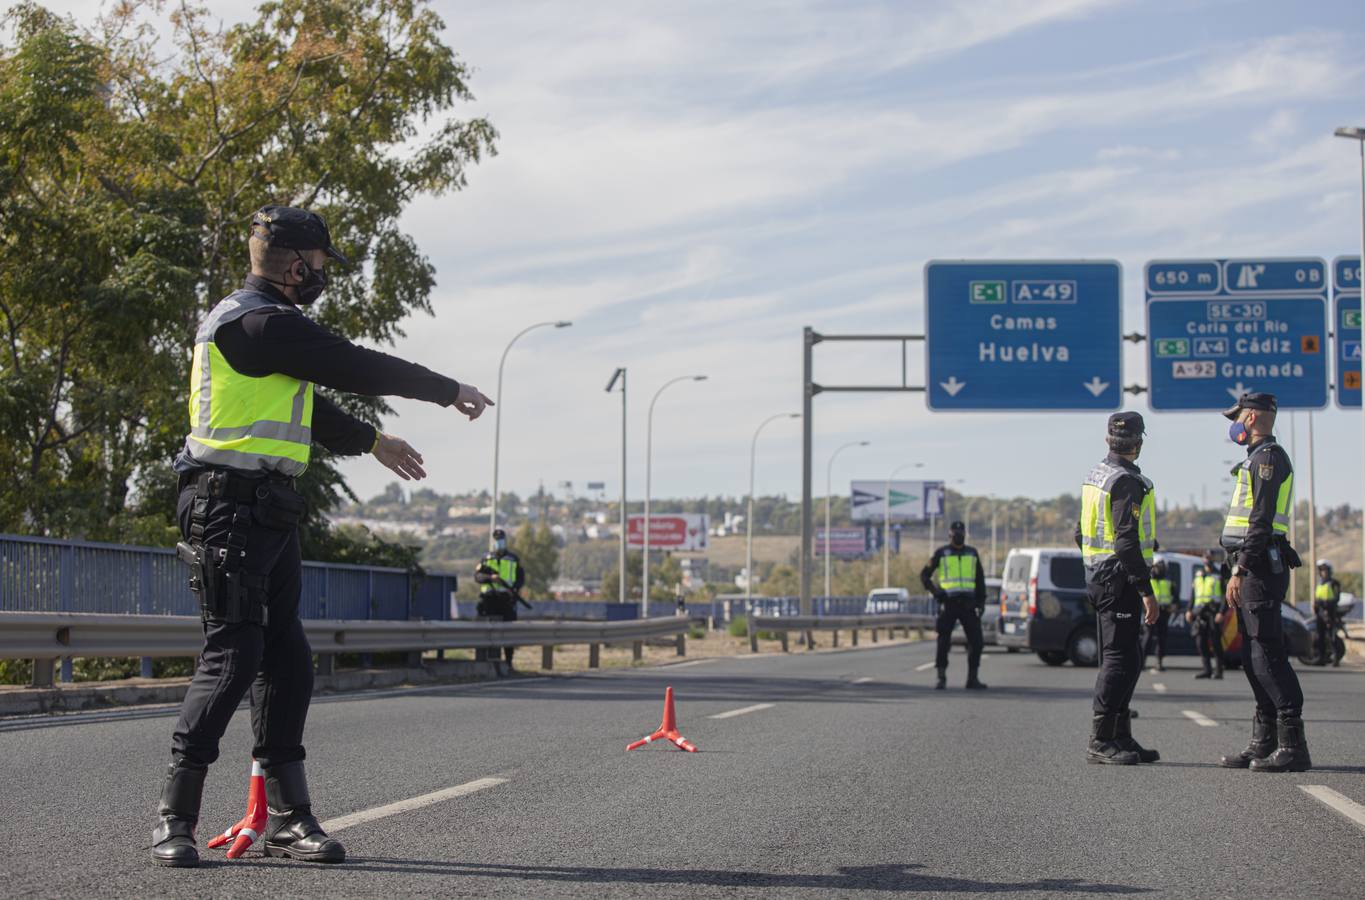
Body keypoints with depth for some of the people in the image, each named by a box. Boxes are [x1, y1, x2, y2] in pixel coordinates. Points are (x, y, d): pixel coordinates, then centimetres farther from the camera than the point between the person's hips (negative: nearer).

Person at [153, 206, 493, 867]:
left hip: (266, 513, 10)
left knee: (286, 661, 8)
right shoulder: (261, 323, -13)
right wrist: (450, 390, 0)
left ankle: (288, 818, 12)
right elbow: (357, 368, -11)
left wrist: (371, 441, 41)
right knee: (232, 656, -11)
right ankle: (174, 819, -4)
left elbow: (303, 403, 32)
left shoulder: (256, 322, 20)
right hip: (230, 507, -10)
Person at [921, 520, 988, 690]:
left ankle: (972, 678, 5)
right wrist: (935, 591, -8)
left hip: (967, 603, 3)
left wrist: (981, 601, 8)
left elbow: (980, 579, 17)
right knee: (943, 642, -6)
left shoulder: (972, 553, 13)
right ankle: (941, 679, -1)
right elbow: (925, 575, 6)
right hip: (948, 604, -3)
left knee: (976, 641, -2)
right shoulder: (941, 553, 4)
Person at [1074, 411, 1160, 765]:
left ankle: (1121, 737, 18)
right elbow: (1126, 541, -23)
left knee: (1129, 659, 15)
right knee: (1120, 659, -9)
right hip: (1121, 580, -10)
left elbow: (1082, 533, 21)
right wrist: (1146, 591, -24)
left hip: (1099, 575, 10)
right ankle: (1100, 741, -10)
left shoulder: (1096, 475, 13)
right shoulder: (1127, 481, -16)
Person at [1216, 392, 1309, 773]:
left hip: (1260, 567, -11)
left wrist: (1240, 570, -22)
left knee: (1267, 655, -13)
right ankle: (1264, 743, 15)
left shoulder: (1268, 456, -11)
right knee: (1255, 657, 11)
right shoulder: (1260, 458, 22)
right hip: (1256, 570, 11)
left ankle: (1293, 746, -16)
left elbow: (1262, 520, -19)